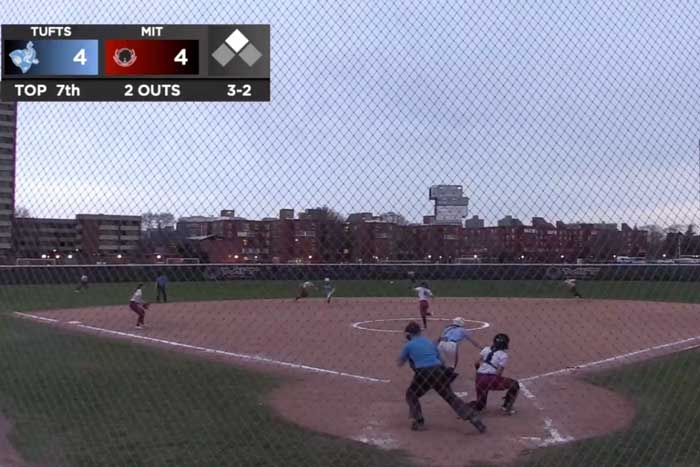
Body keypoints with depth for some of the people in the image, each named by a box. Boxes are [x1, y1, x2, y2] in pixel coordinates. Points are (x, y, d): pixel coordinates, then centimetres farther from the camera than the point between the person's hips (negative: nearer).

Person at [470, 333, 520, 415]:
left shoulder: (486, 349, 15)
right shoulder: (504, 355, 1)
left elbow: (476, 364, 9)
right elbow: (498, 373, -7)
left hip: (479, 379, 6)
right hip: (491, 379, -6)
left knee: (480, 405, 22)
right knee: (514, 384, 15)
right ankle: (507, 407, 9)